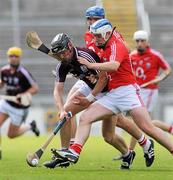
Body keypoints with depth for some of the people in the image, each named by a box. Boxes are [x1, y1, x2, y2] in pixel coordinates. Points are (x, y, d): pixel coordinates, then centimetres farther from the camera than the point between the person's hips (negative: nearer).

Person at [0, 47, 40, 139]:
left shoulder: (23, 73, -22)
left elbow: (35, 88, -19)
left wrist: (23, 95, -33)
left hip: (20, 108, -5)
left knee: (11, 134, 4)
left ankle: (30, 126, 31)